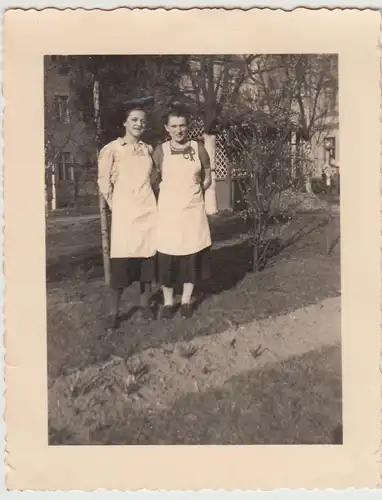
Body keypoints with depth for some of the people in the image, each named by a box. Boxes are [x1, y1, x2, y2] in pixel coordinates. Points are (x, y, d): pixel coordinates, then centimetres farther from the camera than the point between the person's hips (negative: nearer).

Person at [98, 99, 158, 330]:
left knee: (148, 255, 7)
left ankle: (145, 303, 21)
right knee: (121, 260, -6)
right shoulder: (112, 149, -3)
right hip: (124, 211, -4)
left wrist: (148, 200, 13)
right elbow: (104, 182, -2)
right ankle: (114, 311, 3)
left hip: (148, 209, 5)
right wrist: (115, 206, -2)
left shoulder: (148, 149, 11)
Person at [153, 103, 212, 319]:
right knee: (167, 257, -1)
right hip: (168, 210, -1)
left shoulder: (199, 149, 2)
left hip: (193, 209, 1)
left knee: (192, 255, 4)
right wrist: (171, 191, -1)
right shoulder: (160, 151, 0)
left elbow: (207, 179, 10)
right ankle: (168, 301, 14)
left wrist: (192, 192, 1)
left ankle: (186, 300, 19)